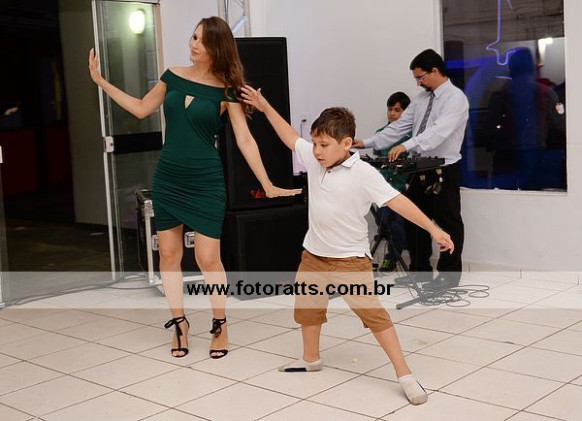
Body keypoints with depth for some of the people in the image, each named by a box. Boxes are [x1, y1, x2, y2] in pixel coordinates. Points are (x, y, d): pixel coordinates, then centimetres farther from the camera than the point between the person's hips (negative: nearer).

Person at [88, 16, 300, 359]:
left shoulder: (226, 90, -8)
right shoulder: (173, 76, 3)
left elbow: (245, 141, -10)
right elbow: (141, 109, 15)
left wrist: (267, 183, -16)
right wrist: (101, 81, 13)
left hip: (205, 181, -4)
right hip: (167, 177, 4)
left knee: (208, 258, -4)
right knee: (169, 253, 8)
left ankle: (220, 325, 16)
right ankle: (180, 322, 23)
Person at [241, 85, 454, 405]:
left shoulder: (363, 174, -20)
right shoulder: (313, 160, -2)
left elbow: (397, 201, -23)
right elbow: (290, 136, 13)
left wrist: (434, 229, -27)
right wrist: (265, 107, 18)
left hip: (351, 259, -7)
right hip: (314, 255, 7)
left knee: (372, 312, -10)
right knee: (307, 307, 21)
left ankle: (404, 374, -4)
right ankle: (310, 359, 45)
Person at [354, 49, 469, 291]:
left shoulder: (455, 98, -13)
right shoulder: (421, 99, 11)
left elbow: (439, 131, -29)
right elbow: (398, 128, 7)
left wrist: (407, 146, -40)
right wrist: (366, 143, -1)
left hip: (444, 171, -8)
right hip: (421, 169, 8)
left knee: (448, 223, 4)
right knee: (413, 219, 14)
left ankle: (449, 275, 16)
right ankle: (420, 269, 27)